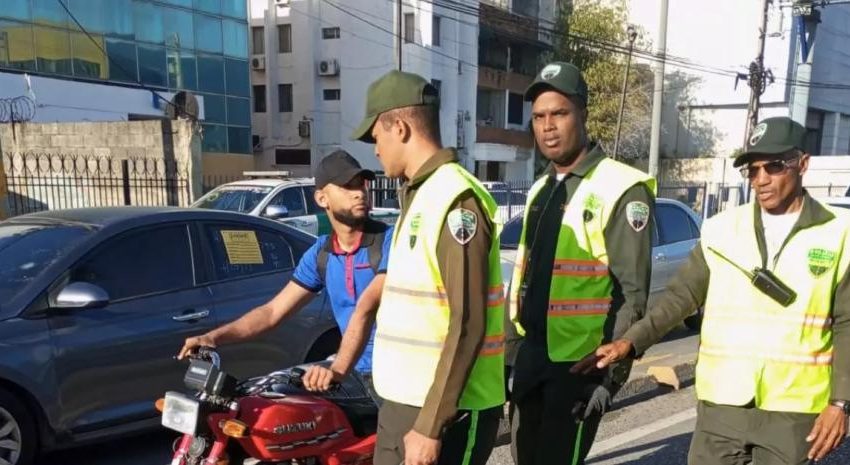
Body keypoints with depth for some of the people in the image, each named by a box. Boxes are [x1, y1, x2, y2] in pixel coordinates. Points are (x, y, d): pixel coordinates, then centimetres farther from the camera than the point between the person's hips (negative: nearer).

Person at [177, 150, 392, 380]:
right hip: (358, 371, 5)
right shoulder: (320, 253, 8)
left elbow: (368, 306, -21)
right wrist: (214, 337, 0)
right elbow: (273, 311, 10)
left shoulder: (389, 240, -9)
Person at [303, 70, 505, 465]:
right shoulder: (419, 197, 12)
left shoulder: (455, 199, -18)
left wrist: (431, 426, -21)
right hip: (403, 401, 9)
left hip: (446, 413, -9)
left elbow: (468, 324, -23)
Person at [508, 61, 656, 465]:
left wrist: (612, 373, -16)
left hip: (582, 361, -7)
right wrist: (513, 350, 15)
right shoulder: (540, 190, 10)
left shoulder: (621, 189, -13)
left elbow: (632, 293, -15)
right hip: (532, 353, 7)